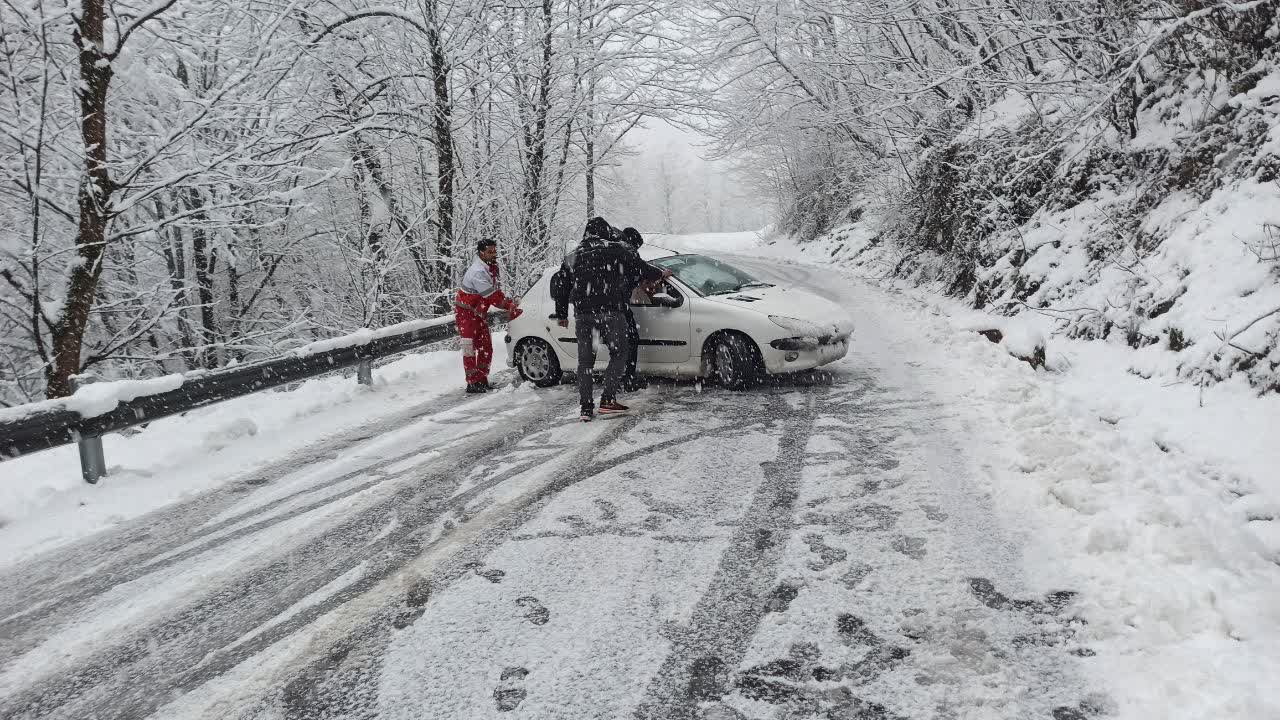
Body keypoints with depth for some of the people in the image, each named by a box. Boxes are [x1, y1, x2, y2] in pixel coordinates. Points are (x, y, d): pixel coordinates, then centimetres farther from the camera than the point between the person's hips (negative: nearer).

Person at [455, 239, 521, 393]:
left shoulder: (490, 268, 4)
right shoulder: (478, 272, -27)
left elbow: (495, 292, 9)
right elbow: (492, 297, -27)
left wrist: (508, 301, -6)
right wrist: (511, 305, -19)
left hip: (479, 313, 9)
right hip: (466, 313, -9)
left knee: (486, 347, 10)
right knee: (470, 348, -6)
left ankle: (482, 380, 20)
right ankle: (472, 383, -1)